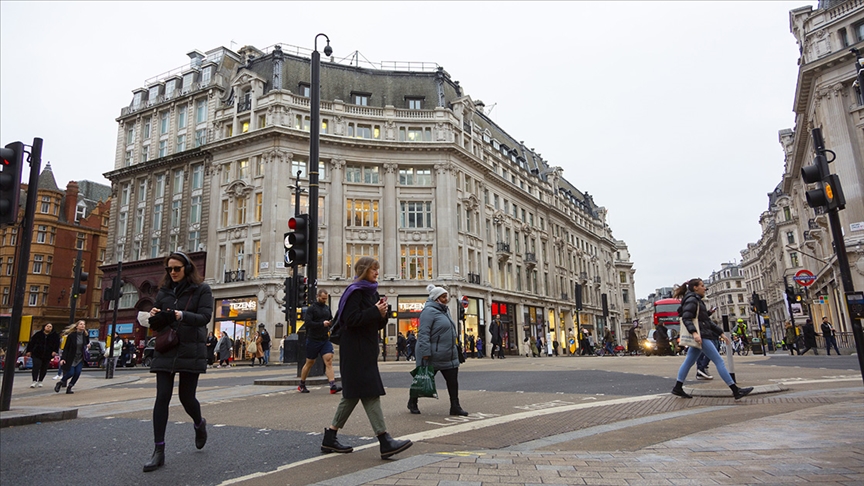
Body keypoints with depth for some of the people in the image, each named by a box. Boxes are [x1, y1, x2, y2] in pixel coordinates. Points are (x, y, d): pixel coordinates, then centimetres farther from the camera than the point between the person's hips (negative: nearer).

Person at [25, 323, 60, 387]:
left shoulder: (55, 336, 2)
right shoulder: (38, 334, 1)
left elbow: (57, 344, -1)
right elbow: (31, 343, 5)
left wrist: (55, 351, -15)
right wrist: (29, 351, 2)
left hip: (48, 355, 1)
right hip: (37, 354, -1)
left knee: (44, 369, 8)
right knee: (36, 367, -12)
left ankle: (40, 381, 21)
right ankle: (34, 381, -9)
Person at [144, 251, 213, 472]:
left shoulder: (202, 289, -1)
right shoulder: (164, 290, 12)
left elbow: (205, 317, -12)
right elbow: (155, 324, 13)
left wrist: (182, 315, -29)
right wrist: (154, 316, -11)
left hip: (191, 351, -3)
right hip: (165, 351, 3)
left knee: (186, 397, 3)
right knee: (162, 397, -4)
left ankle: (199, 424, 36)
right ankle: (159, 451, 1)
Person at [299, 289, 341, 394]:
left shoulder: (327, 308, 11)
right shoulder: (311, 308, -6)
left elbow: (331, 319, 23)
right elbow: (307, 323, -17)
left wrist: (331, 322, 0)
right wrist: (322, 324, -22)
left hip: (325, 339, 4)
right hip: (313, 340, -4)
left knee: (329, 361, -9)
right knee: (309, 362, 8)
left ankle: (333, 386, -16)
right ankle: (301, 385, 26)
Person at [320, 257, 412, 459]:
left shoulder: (372, 292, 16)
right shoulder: (354, 292, -10)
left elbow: (379, 324, 17)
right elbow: (351, 319, -21)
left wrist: (382, 313, -4)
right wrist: (375, 311, -17)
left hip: (367, 350, 9)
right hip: (355, 351, -9)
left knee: (353, 395, 12)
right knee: (370, 394, -11)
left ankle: (330, 438, 22)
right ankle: (385, 442, -10)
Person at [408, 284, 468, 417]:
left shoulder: (445, 310, 14)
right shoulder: (429, 311, -16)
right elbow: (423, 333, -22)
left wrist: (456, 343, 23)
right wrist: (425, 353, -26)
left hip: (449, 355, 8)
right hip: (434, 356, -8)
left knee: (453, 381, 4)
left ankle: (455, 407, 11)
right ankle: (412, 402, 26)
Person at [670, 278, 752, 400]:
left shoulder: (698, 301, 21)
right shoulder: (691, 300, -10)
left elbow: (708, 321, 22)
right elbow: (686, 318, -21)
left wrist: (721, 333, 17)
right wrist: (694, 332, -34)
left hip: (701, 336, 10)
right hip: (700, 336, -10)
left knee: (689, 362, 10)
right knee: (719, 361, -8)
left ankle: (678, 388, 13)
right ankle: (736, 391, -6)